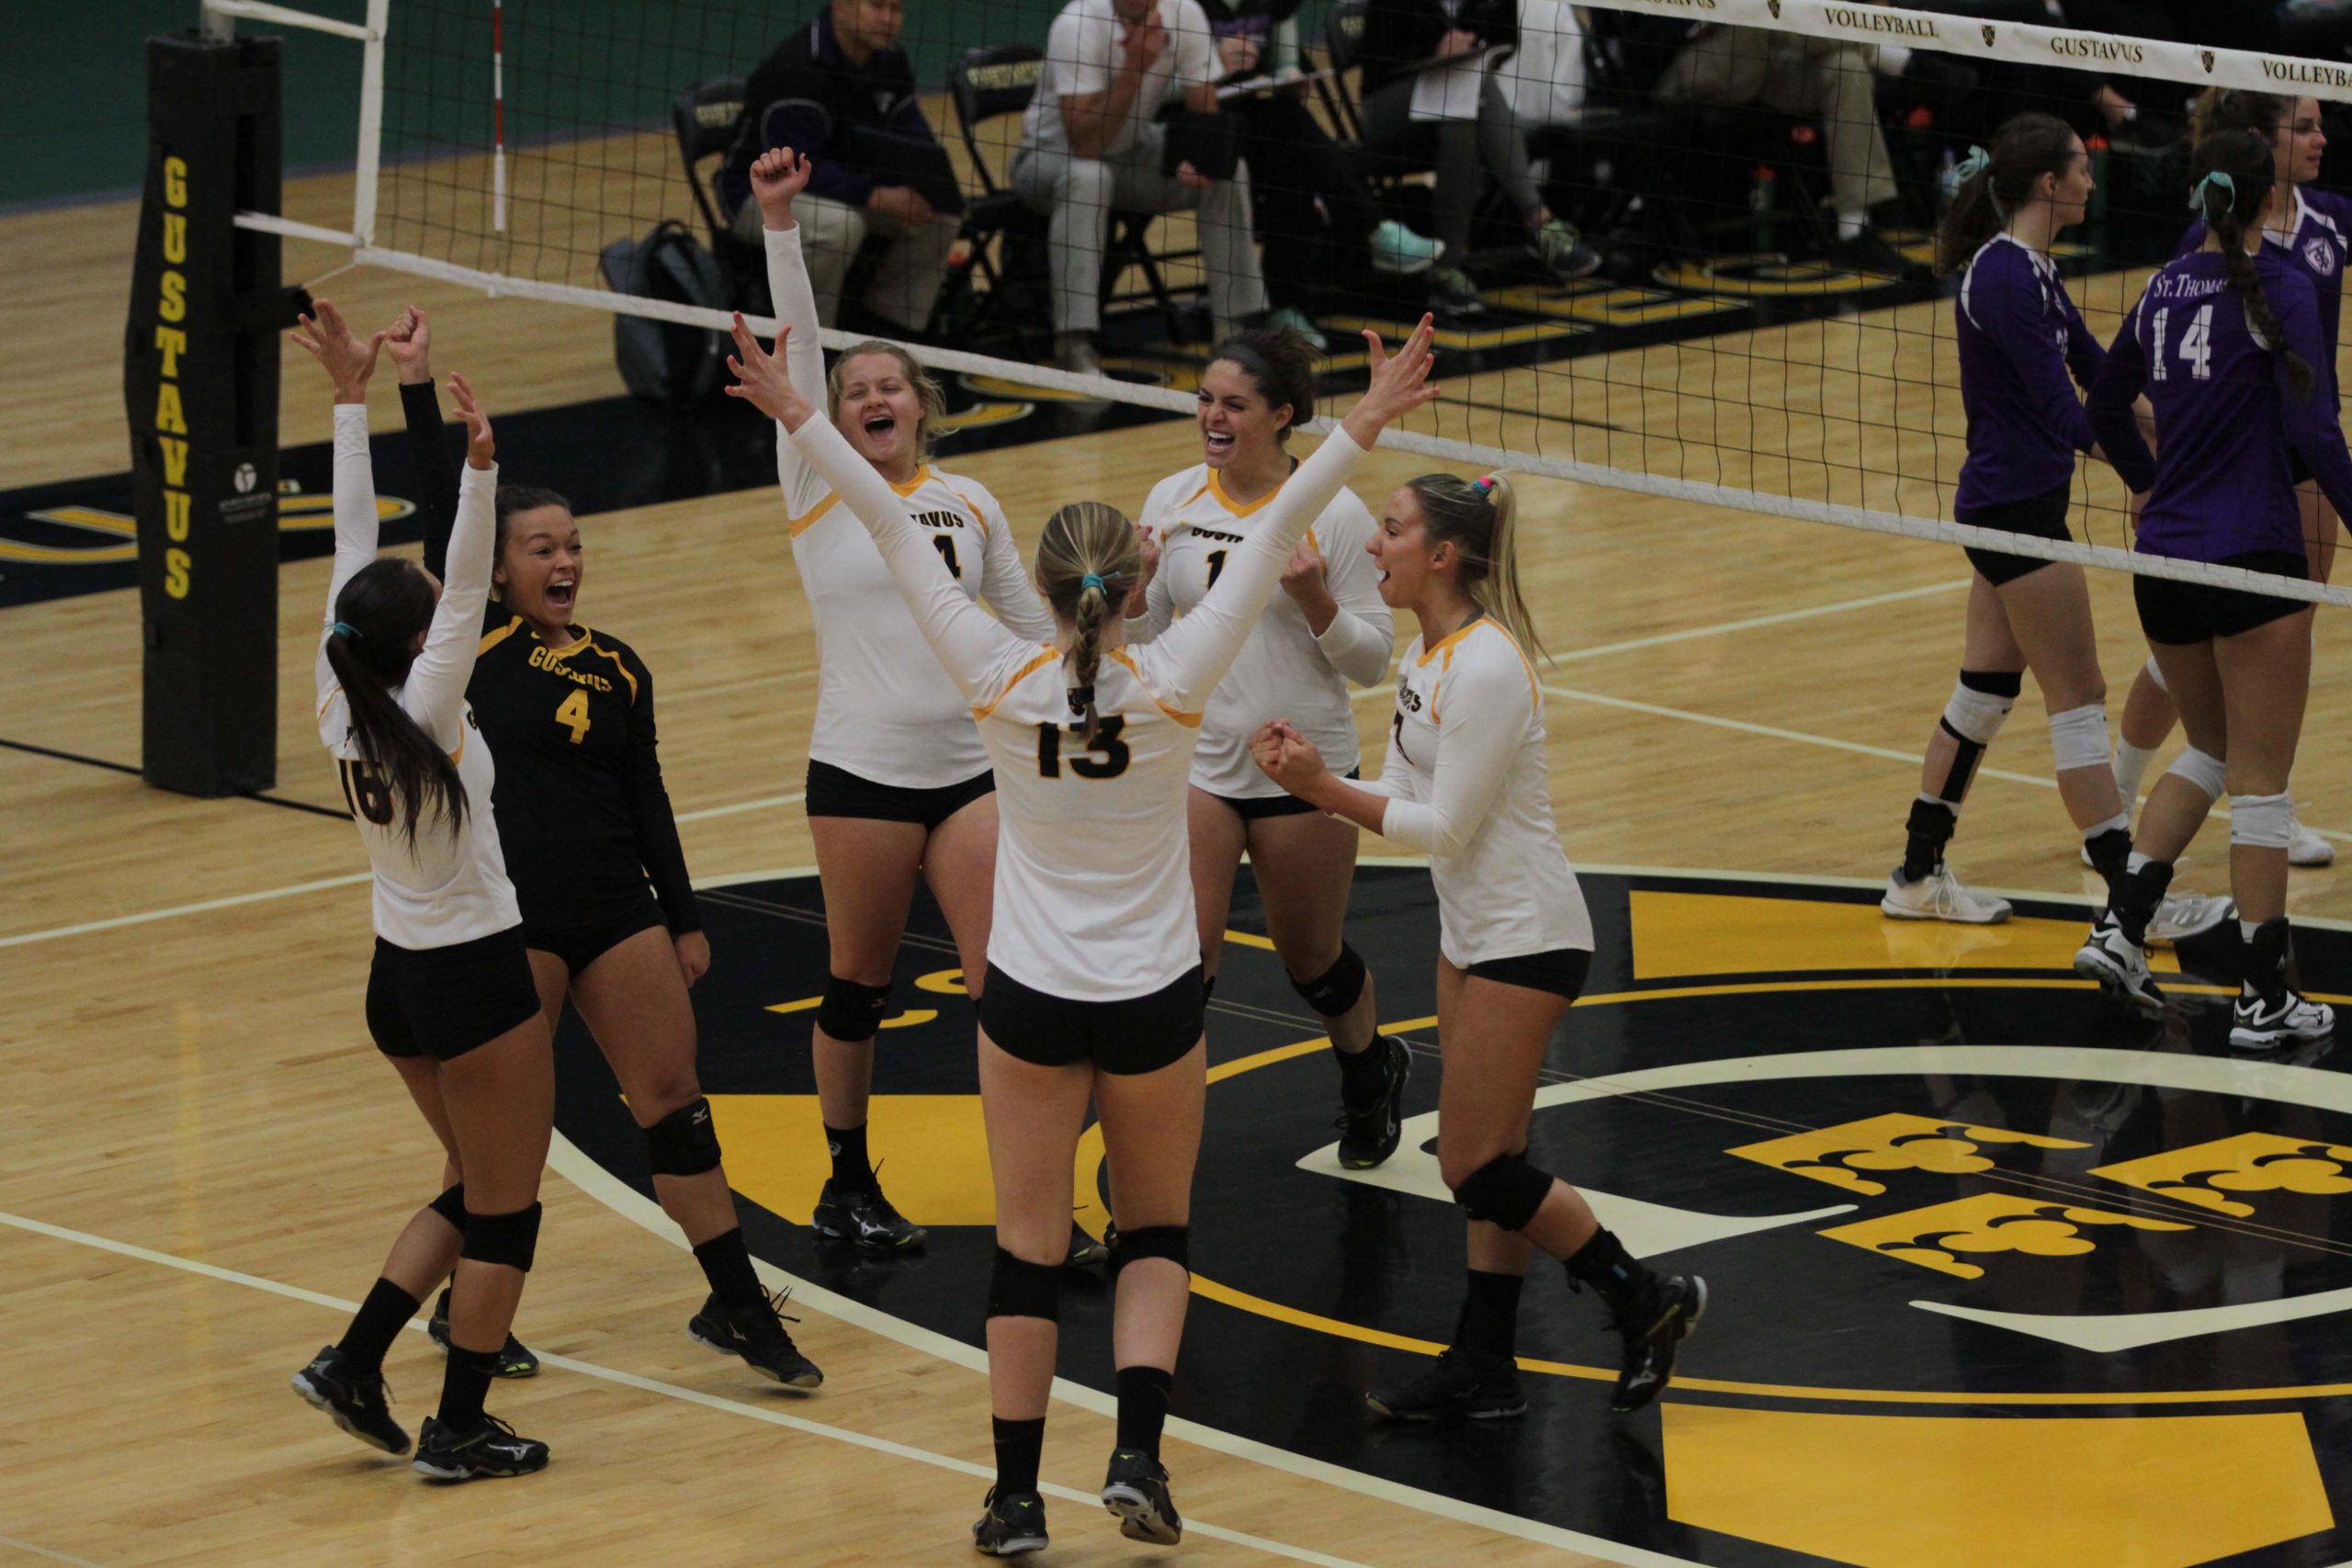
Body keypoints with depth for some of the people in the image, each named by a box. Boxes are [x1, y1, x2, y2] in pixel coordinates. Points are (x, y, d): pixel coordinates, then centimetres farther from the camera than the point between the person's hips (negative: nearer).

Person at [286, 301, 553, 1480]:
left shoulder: (341, 708, -4)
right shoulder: (424, 716, -20)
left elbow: (353, 547, -1)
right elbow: (469, 590, -32)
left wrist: (352, 399, 3)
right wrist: (479, 471, -42)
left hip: (397, 980, 8)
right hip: (476, 979, -8)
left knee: (476, 1194, 21)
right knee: (504, 1210, 6)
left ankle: (353, 1362, 12)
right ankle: (459, 1431, 10)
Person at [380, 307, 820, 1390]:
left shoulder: (617, 670, 9)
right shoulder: (475, 644, -3)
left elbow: (646, 802, 14)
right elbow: (440, 512, -12)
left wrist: (684, 920, 13)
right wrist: (416, 387, -19)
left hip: (618, 912, 4)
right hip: (510, 917, -4)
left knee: (674, 1102, 5)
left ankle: (737, 1305, 11)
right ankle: (469, 1306, 21)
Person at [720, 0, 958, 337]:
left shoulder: (891, 62, 1)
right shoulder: (797, 68, -25)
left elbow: (912, 135, 2)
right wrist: (878, 198, -35)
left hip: (847, 186, 8)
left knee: (943, 215, -10)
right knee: (836, 222, -38)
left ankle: (891, 332, 0)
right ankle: (807, 344, -23)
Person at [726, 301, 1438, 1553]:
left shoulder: (1002, 683, -12)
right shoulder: (1172, 684, -15)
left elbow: (893, 529, -9)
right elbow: (1274, 535, -13)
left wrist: (798, 417, -6)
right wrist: (1362, 427, -11)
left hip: (1030, 1002, 0)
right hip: (1152, 1002, 0)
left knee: (1029, 1248, 8)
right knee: (1155, 1237, 16)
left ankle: (1017, 1497, 11)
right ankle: (1137, 1456, -2)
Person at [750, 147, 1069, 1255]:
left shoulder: (968, 504, 8)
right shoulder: (819, 493, -1)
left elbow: (1028, 623, 16)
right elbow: (798, 346, -11)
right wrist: (779, 224, -19)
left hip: (971, 767, 2)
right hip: (862, 774, -2)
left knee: (1007, 986, -4)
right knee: (859, 984, 7)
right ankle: (847, 1185, 22)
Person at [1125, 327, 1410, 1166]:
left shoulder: (1334, 514, -10)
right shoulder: (1171, 501, 0)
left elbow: (1372, 660, -7)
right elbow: (1141, 639, 9)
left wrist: (1316, 601, -24)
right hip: (1196, 759, 2)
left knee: (1312, 959, 16)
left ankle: (1372, 1069, 47)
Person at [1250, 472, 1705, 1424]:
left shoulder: (1486, 667, -23)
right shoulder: (1427, 655, 7)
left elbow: (1445, 827, -22)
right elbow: (1405, 799, 8)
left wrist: (1322, 789, -20)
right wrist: (1307, 777, -7)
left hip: (1526, 940, -10)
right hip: (1472, 934, 10)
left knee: (1476, 1164, -6)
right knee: (1488, 1163, 11)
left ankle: (1647, 1299, 5)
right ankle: (1484, 1366, 15)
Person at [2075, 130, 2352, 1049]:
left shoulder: (2165, 289, 9)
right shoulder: (2277, 290, -11)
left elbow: (2106, 408, 22)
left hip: (2162, 561, 6)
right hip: (2251, 559, -6)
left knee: (2209, 752, 23)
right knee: (2259, 781, 1)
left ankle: (2121, 926, 10)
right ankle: (2263, 998, 5)